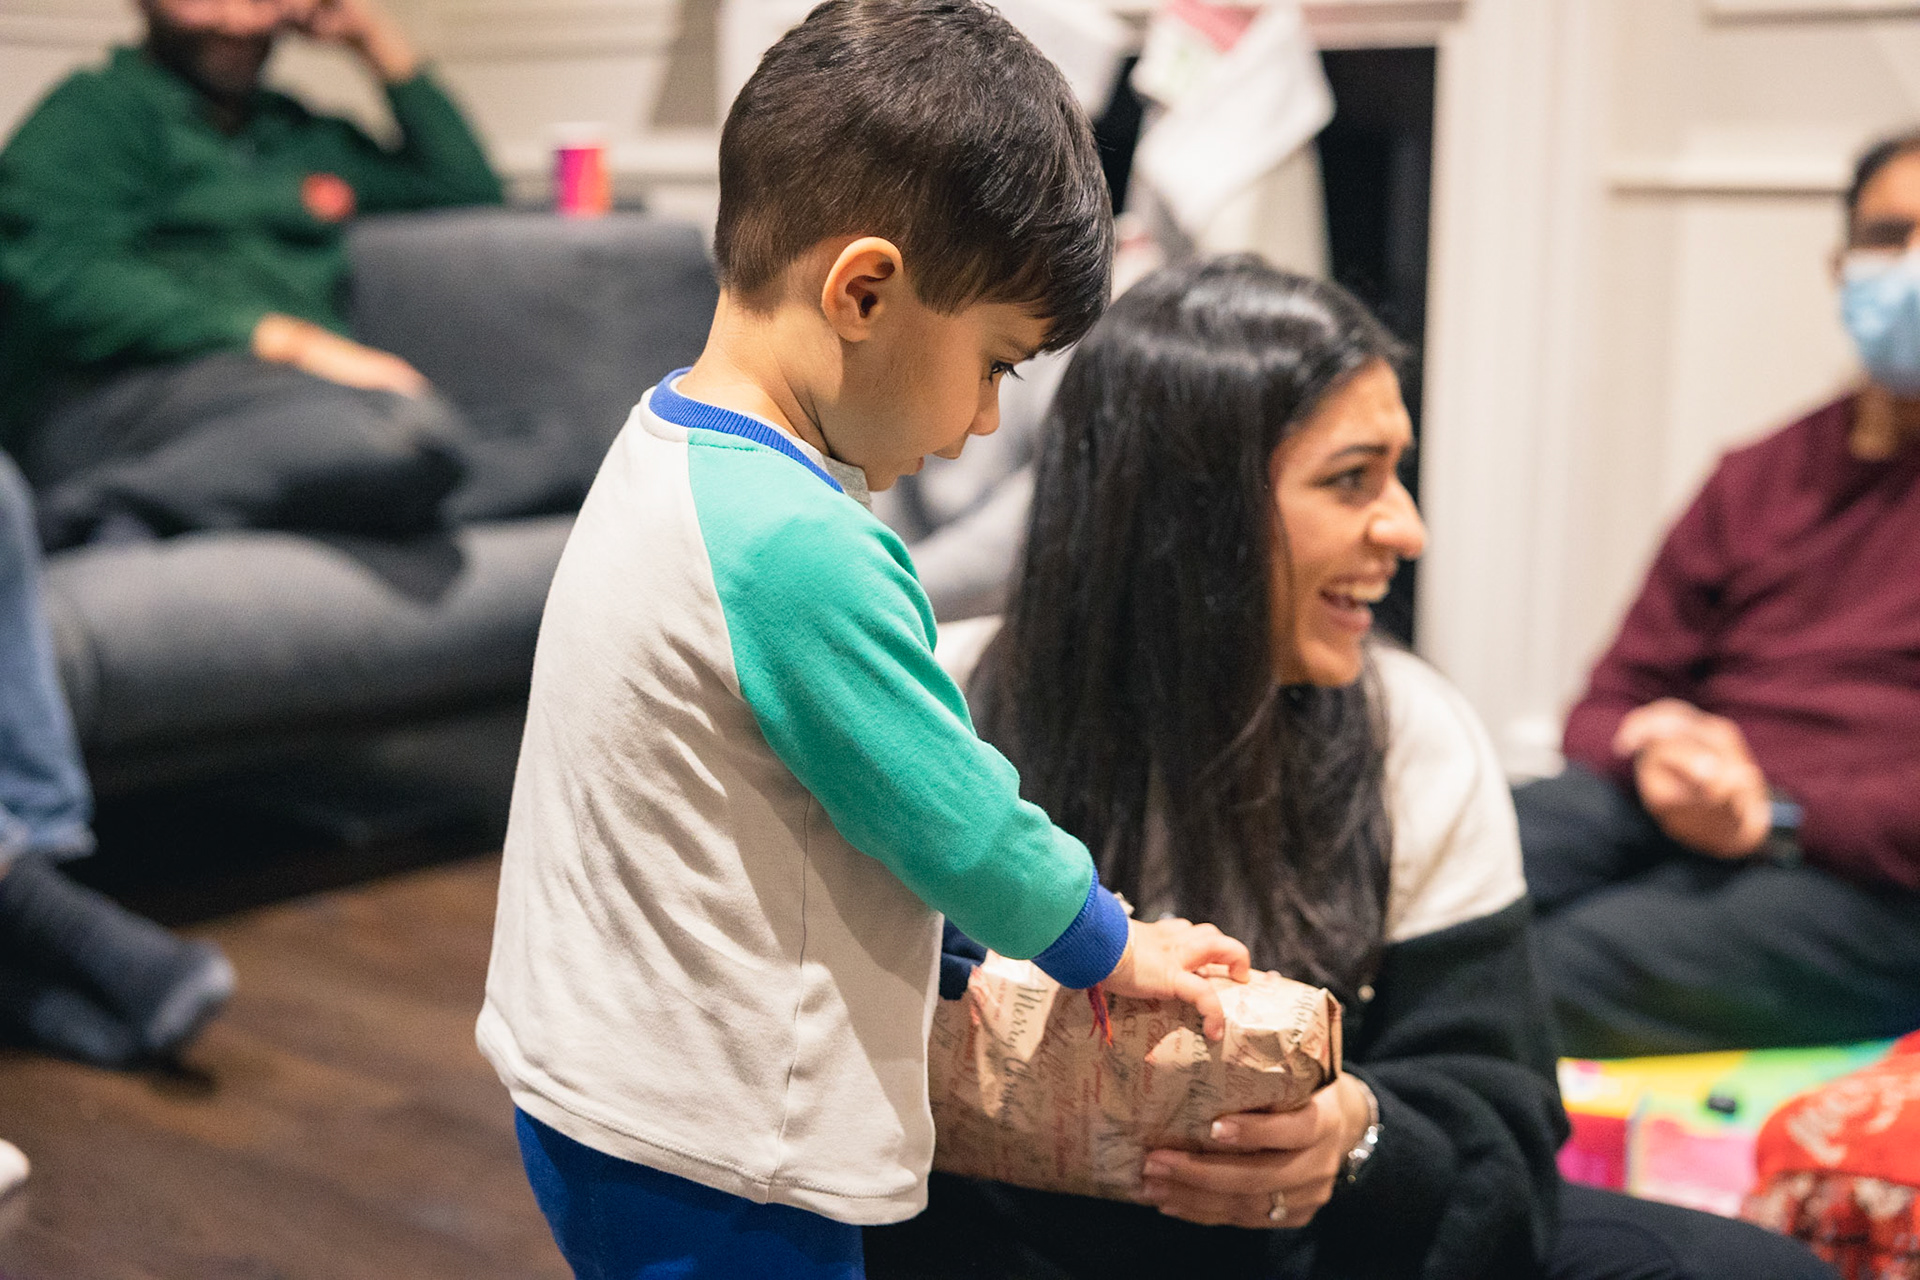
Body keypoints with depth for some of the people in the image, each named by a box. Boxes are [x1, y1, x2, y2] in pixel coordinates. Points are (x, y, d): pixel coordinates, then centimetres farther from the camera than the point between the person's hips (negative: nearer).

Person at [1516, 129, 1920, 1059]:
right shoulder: (1757, 477, 23)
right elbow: (1609, 703, 21)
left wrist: (1777, 816, -16)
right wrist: (1649, 748, -3)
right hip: (1675, 815, 5)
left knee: (1562, 973, -32)